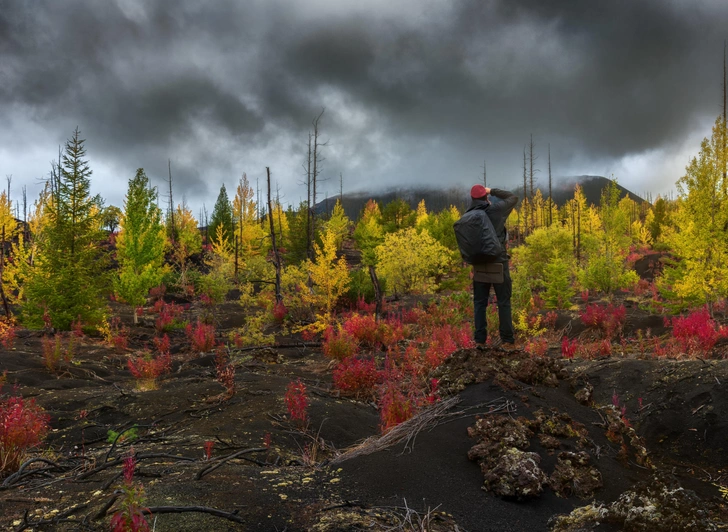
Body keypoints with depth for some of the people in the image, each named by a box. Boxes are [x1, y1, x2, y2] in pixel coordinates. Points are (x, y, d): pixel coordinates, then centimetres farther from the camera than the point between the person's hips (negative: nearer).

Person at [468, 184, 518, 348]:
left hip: (479, 264, 3)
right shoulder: (495, 209, -8)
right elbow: (514, 198, 8)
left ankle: (480, 340, 9)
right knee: (503, 302, 4)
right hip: (498, 263, -3)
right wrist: (493, 191, 8)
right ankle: (507, 340, 6)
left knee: (480, 303, 10)